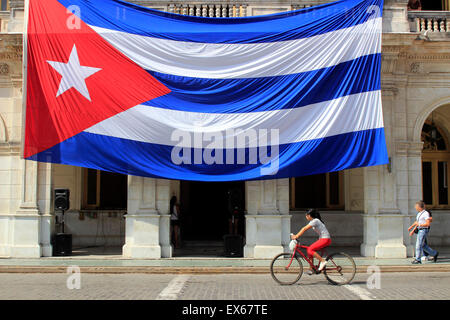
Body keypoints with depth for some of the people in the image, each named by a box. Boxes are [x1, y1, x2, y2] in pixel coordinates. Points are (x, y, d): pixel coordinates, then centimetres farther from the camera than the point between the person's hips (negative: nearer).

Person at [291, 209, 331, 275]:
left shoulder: (315, 221, -14)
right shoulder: (313, 221, 15)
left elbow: (304, 229, -18)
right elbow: (304, 229, 15)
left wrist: (296, 236, -18)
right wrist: (296, 235, 7)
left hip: (325, 239, -10)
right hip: (322, 239, 10)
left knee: (310, 250, -17)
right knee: (309, 250, 6)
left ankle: (323, 261, -12)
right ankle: (311, 269, 9)